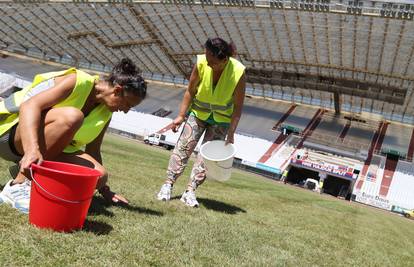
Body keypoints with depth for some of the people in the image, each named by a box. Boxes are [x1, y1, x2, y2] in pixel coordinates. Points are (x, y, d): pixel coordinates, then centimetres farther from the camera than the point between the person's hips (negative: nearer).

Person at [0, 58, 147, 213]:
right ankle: (19, 186, -27)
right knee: (71, 116, -36)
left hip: (44, 147, 7)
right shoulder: (78, 81, -20)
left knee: (99, 175, -15)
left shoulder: (105, 113, 3)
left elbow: (93, 151, 10)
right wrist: (32, 149, -47)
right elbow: (30, 105, -31)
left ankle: (22, 170, 1)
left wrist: (103, 189, 12)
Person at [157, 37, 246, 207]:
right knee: (183, 147, -4)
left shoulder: (238, 72, -27)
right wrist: (181, 116, -9)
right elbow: (190, 91, -9)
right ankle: (168, 184, 3)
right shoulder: (201, 63, -24)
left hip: (221, 119, -1)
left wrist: (231, 133, -20)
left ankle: (190, 191, 2)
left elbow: (238, 106, -18)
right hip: (198, 112, 1)